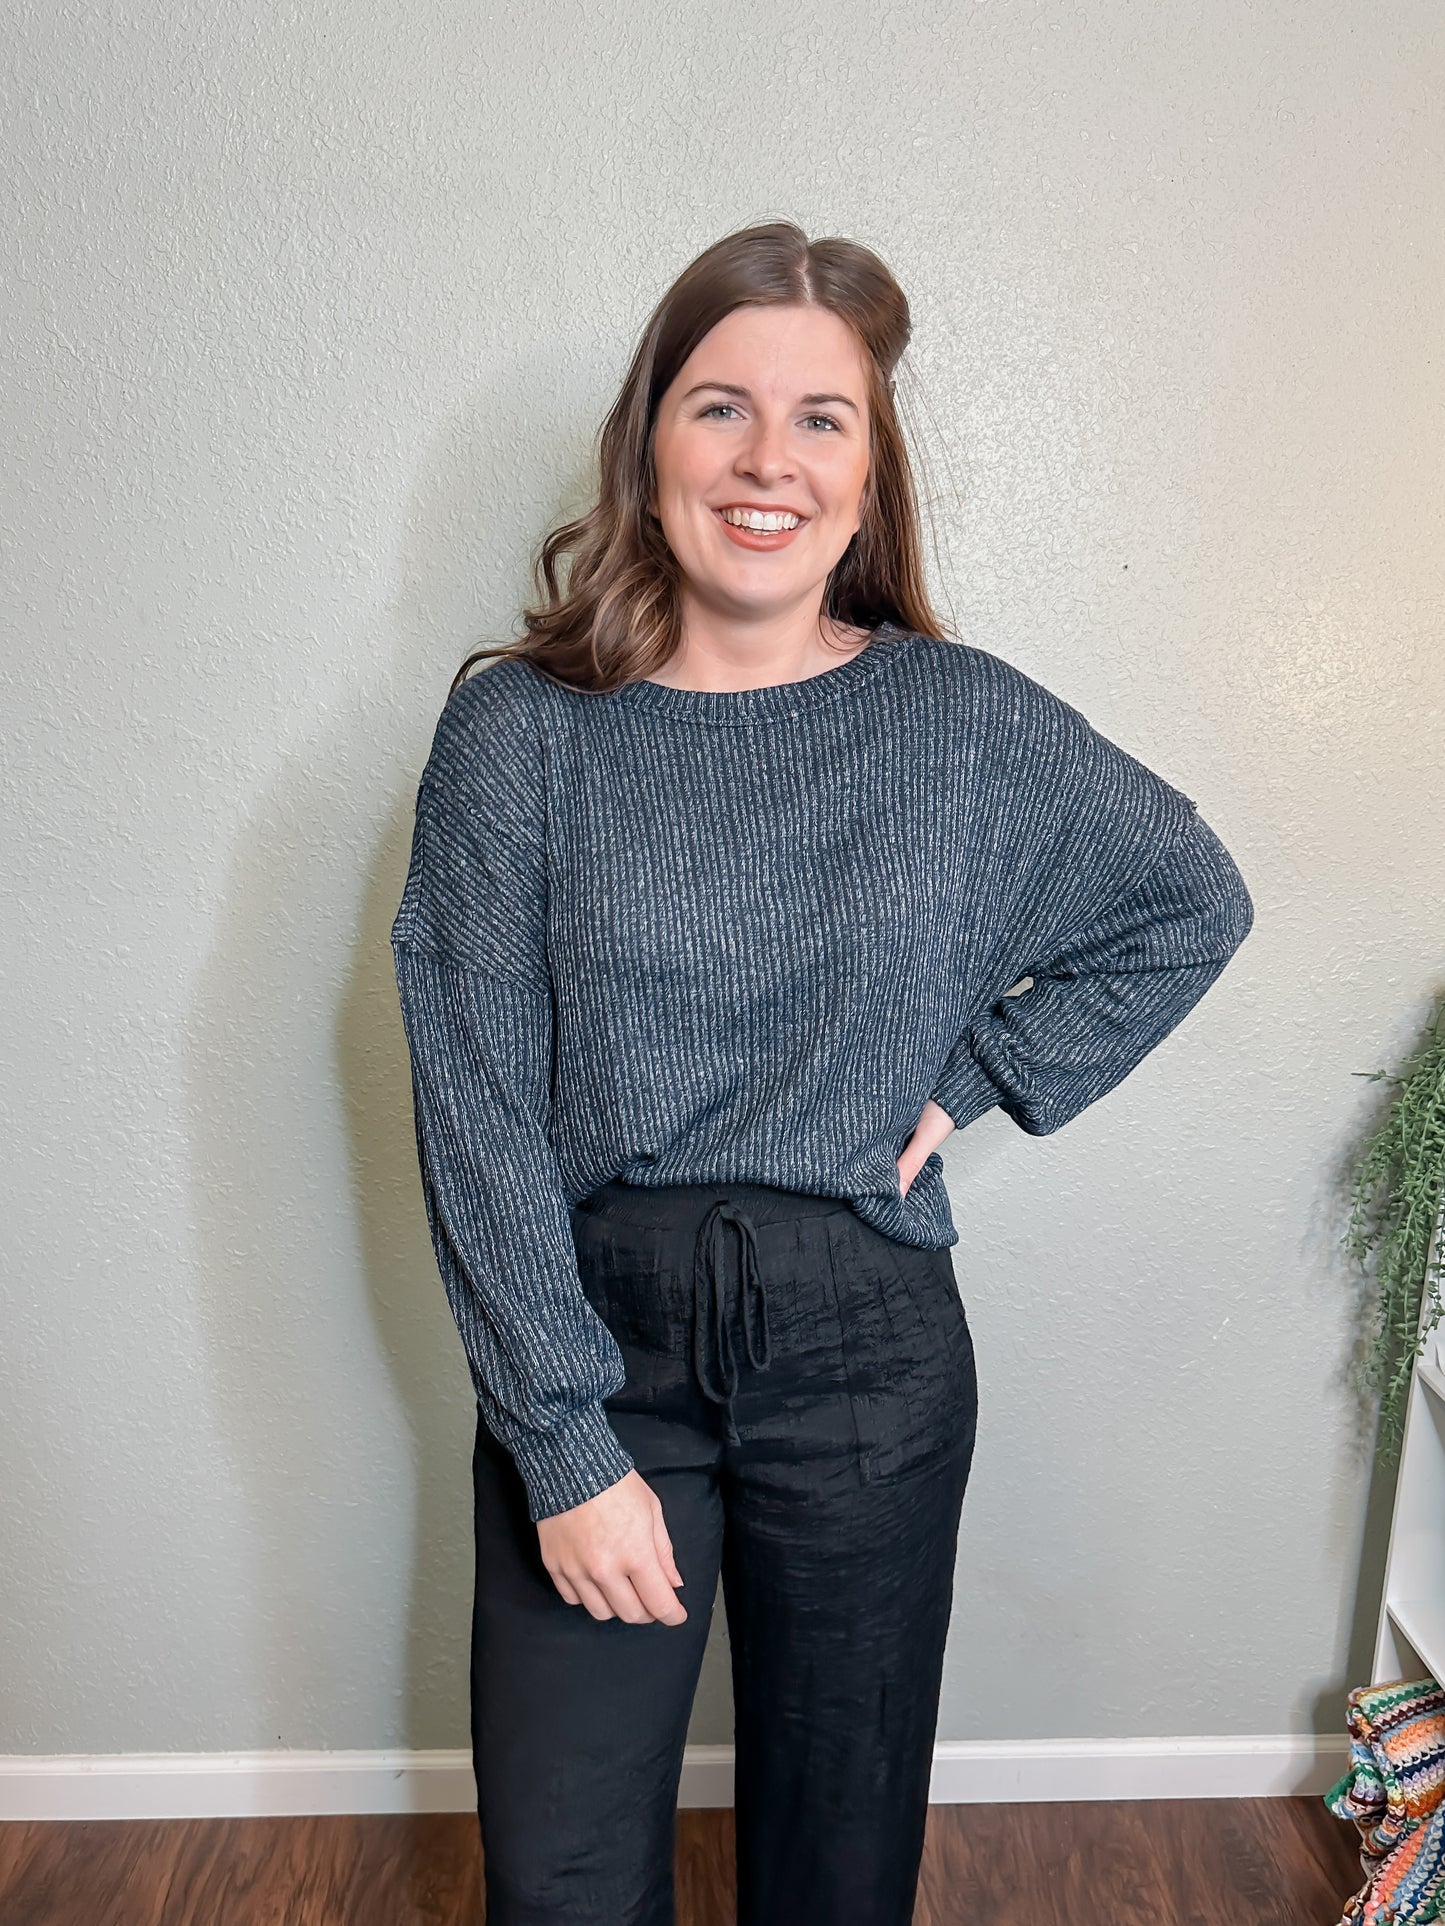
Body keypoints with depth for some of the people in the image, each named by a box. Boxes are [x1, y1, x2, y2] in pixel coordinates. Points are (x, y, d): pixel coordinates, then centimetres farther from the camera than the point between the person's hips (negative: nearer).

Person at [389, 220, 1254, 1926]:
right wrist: (567, 1447, -11)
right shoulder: (515, 731, -7)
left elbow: (1193, 905, 11)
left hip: (866, 1351, 1)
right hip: (590, 1339, 0)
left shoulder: (967, 725, -3)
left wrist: (974, 1075, 0)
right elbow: (475, 1117, -9)